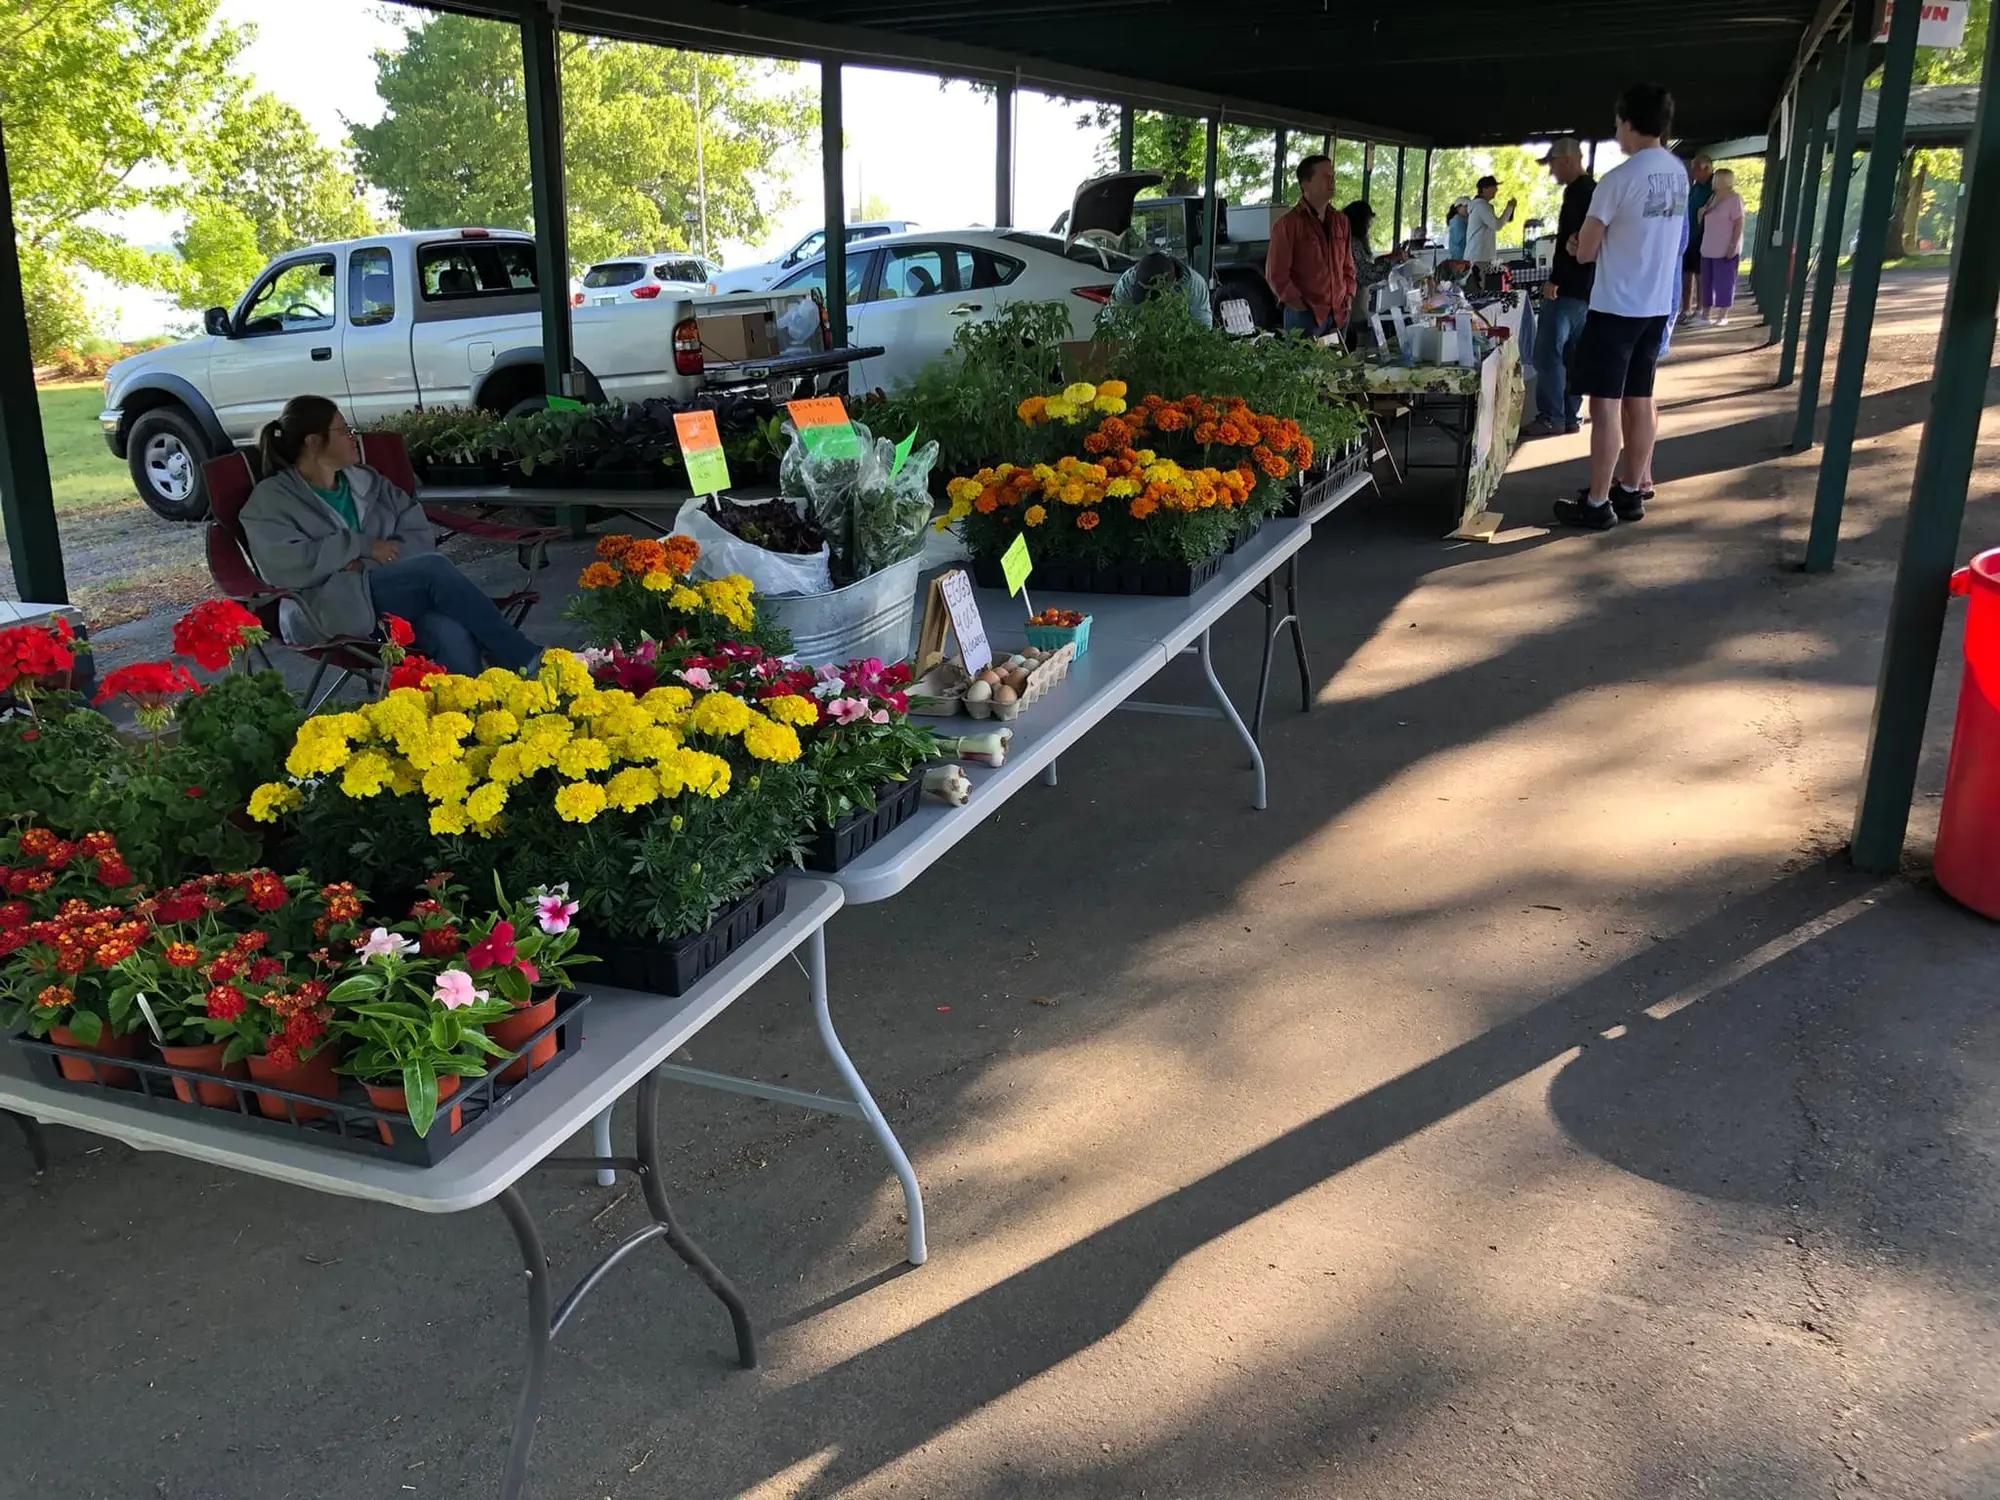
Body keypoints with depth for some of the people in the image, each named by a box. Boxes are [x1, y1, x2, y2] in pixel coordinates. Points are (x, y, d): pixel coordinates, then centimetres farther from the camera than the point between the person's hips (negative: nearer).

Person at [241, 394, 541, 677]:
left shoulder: (366, 480, 22)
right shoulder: (271, 500, 7)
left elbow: (419, 534, 12)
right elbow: (284, 565, -10)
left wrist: (367, 567, -6)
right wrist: (364, 545, -8)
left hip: (401, 596, 5)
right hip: (332, 611, -5)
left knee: (453, 635, -32)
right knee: (434, 567, -29)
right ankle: (525, 660, -26)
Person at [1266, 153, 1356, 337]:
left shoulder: (1340, 221, 14)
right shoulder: (1289, 224, -5)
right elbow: (1276, 273, -8)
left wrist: (1349, 296, 10)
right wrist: (1300, 305, -11)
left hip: (1339, 315, 6)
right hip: (1305, 315, -6)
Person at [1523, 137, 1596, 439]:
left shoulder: (1576, 191, -13)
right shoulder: (1594, 190, 17)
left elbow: (1570, 240, -21)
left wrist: (1554, 279, -20)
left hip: (1567, 286, -10)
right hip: (1585, 287, 10)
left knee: (1548, 351, -7)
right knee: (1573, 354, 11)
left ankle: (1551, 417, -7)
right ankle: (1571, 415, 14)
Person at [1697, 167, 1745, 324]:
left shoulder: (1734, 198, -10)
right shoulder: (1713, 197, 12)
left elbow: (1739, 224, -13)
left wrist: (1733, 246, -20)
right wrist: (1701, 213, 2)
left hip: (1725, 250, -8)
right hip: (1708, 249, 8)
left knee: (1723, 282, -4)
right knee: (1707, 282, 10)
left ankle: (1722, 316, 0)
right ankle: (1706, 314, 18)